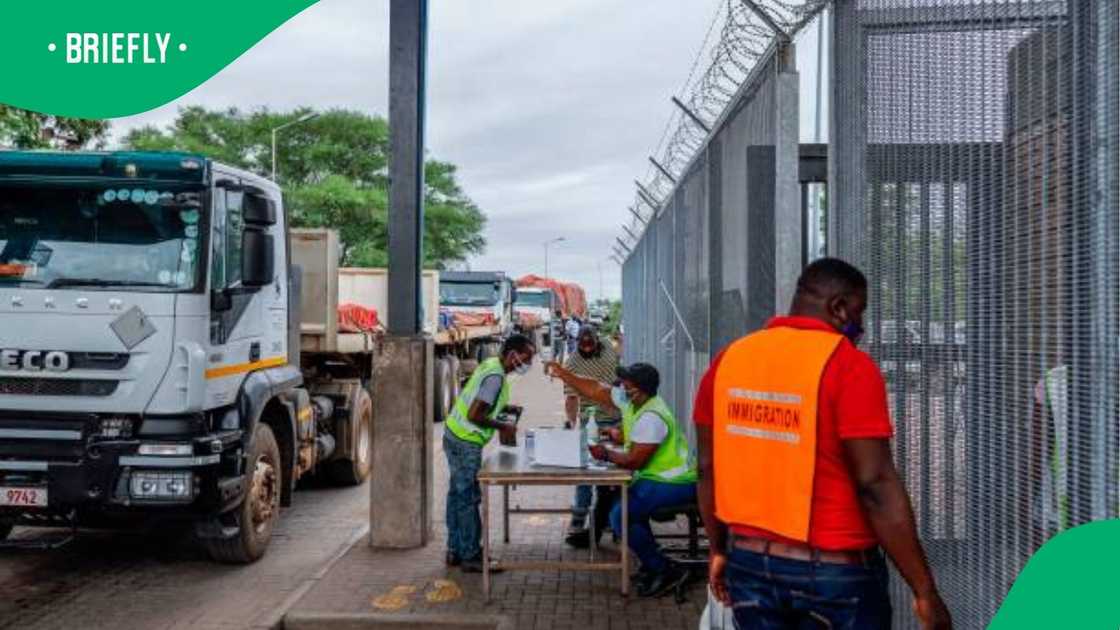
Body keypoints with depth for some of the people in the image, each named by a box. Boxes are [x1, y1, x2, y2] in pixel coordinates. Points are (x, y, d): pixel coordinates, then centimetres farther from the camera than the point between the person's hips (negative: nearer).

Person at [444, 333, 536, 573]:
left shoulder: (490, 364, 8)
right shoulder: (496, 377, -22)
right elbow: (474, 415, -26)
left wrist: (503, 407, 10)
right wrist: (503, 427, -14)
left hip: (454, 435, 10)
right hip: (466, 443, -10)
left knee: (457, 495, 15)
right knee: (469, 499, -3)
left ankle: (455, 551, 24)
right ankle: (471, 556, 5)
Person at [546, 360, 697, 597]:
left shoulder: (651, 417, -26)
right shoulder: (629, 400, 2)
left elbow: (634, 461, -24)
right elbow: (595, 390, 10)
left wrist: (606, 455, -9)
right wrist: (561, 373, 6)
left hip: (675, 484, -11)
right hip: (658, 477, 11)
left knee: (621, 515, -18)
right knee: (622, 502, 21)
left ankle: (665, 571, -8)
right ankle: (652, 564, 25)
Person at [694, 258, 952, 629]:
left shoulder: (729, 360, 2)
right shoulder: (848, 366, -15)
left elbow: (708, 469, 7)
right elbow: (876, 486, -18)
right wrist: (925, 590, -12)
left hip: (748, 559, 5)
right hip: (832, 569, -5)